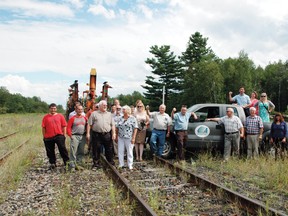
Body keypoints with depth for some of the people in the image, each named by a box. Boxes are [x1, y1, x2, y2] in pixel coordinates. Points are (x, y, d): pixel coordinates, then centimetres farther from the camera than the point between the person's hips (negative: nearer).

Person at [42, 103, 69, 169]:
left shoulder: (60, 116, 4)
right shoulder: (45, 117, 5)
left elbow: (64, 126, 5)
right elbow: (43, 127, 5)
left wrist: (64, 135, 1)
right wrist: (44, 137, 3)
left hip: (59, 136, -1)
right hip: (48, 137, 1)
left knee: (62, 149, -2)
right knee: (50, 151, 9)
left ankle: (66, 161, 9)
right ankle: (52, 163, 23)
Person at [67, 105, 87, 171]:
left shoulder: (85, 118, 10)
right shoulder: (72, 118, -1)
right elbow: (68, 127, -3)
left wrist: (87, 134, 7)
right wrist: (70, 135, -9)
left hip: (83, 136, 4)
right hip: (75, 136, -4)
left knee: (81, 152, 8)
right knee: (73, 152, -10)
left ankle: (78, 164, 19)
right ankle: (72, 166, -7)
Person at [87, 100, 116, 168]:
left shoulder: (109, 114, 13)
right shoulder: (94, 113, 6)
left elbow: (112, 125, 10)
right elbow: (89, 124, 3)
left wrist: (114, 133, -1)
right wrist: (88, 133, -3)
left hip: (107, 134, 2)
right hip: (96, 134, -2)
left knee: (109, 149, 7)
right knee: (96, 150, 4)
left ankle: (110, 162, 21)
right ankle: (96, 163, 16)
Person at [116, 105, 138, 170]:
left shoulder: (133, 118, -5)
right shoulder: (121, 118, 10)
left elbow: (135, 128, -8)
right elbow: (117, 128, 14)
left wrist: (133, 138, -14)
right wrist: (116, 136, 8)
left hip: (129, 138, -5)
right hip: (120, 138, 5)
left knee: (129, 151, 3)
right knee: (120, 151, 7)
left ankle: (130, 165, 13)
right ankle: (121, 164, 18)